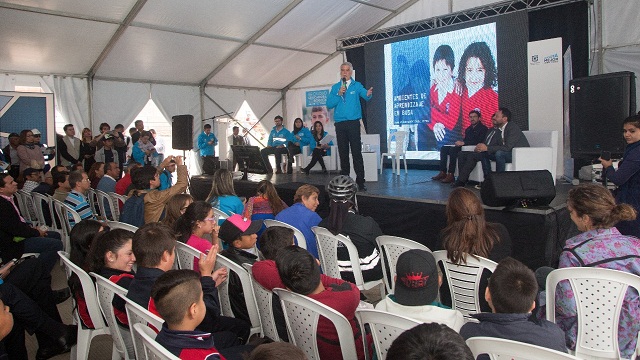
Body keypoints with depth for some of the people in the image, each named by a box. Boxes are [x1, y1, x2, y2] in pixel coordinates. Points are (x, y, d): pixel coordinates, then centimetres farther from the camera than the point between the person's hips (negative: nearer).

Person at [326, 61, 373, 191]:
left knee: (357, 152, -5)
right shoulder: (335, 87, 12)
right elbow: (329, 104, 2)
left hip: (353, 123, -2)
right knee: (343, 153, 7)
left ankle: (360, 181, -3)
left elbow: (365, 94, -14)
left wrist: (368, 94, -37)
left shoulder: (356, 85, 6)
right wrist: (339, 94, -11)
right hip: (340, 124, 3)